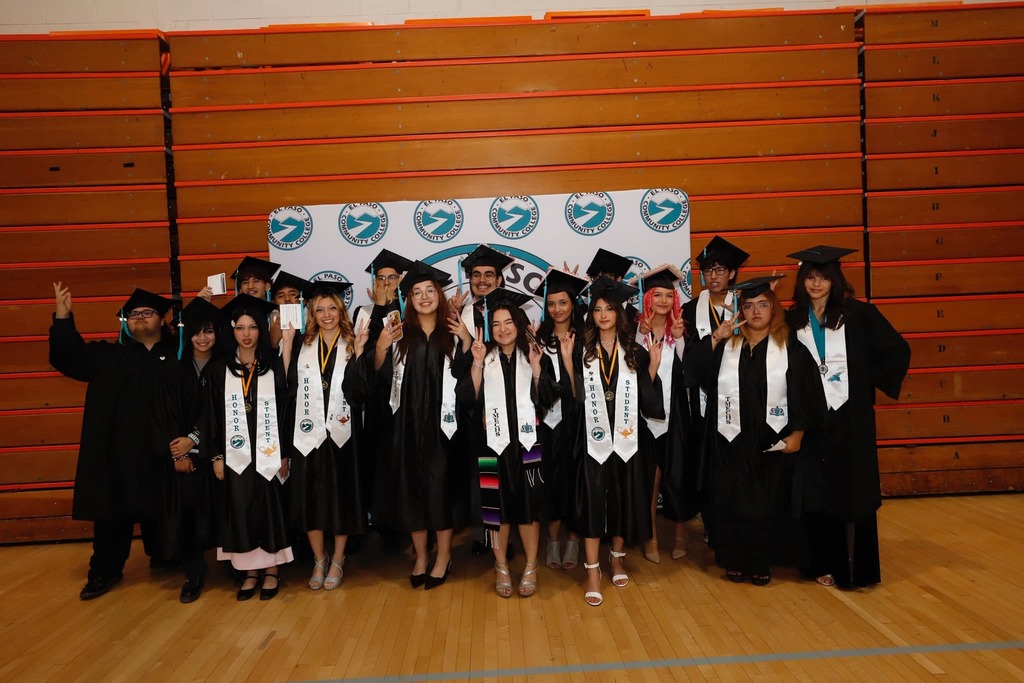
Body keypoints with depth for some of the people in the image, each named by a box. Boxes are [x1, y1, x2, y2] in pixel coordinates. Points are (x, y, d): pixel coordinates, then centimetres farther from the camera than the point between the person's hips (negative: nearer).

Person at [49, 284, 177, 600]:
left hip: (160, 449, -1)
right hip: (116, 450, 1)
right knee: (113, 510, 6)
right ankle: (106, 570, 20)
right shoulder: (109, 355, 14)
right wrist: (63, 317, -4)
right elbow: (70, 357, 6)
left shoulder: (178, 355, 8)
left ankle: (164, 558, 29)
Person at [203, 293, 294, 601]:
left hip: (268, 453, -1)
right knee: (241, 511, 5)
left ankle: (271, 570, 18)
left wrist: (284, 454, -5)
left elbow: (285, 409, -1)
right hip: (235, 454, 1)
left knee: (270, 509, 4)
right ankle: (250, 571, 19)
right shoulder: (220, 370, 5)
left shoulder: (274, 366, 1)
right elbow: (213, 415, 5)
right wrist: (216, 456, 0)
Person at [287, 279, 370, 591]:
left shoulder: (353, 345, 1)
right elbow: (288, 388, -4)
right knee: (310, 498, 7)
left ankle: (337, 560, 24)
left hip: (341, 433, -2)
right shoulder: (302, 347, 7)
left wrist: (359, 353, -19)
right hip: (308, 434, 2)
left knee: (341, 496, 7)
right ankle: (318, 560, 26)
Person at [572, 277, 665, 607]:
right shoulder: (582, 352, 3)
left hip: (625, 438, 1)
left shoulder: (635, 352, 5)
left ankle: (617, 558, 31)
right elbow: (575, 396, -6)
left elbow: (647, 397, 0)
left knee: (624, 499, 10)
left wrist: (654, 364, -8)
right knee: (593, 501, -2)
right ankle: (592, 572, 6)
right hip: (594, 438, -1)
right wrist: (567, 360, -14)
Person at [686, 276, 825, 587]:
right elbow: (693, 370, -7)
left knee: (765, 504, 7)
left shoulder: (790, 348, 1)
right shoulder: (725, 345, 5)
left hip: (771, 439, -1)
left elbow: (805, 394, 0)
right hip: (730, 439, 1)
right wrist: (715, 338, -14)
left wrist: (797, 433, -5)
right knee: (731, 502, 7)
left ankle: (761, 564, 22)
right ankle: (734, 561, 20)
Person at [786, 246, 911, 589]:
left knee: (855, 492, 4)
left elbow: (898, 350, 1)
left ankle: (859, 568, 16)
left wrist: (873, 381, -2)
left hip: (851, 417, -2)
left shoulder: (859, 314, -4)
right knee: (817, 494, 7)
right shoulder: (793, 319, 4)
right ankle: (826, 564, 21)